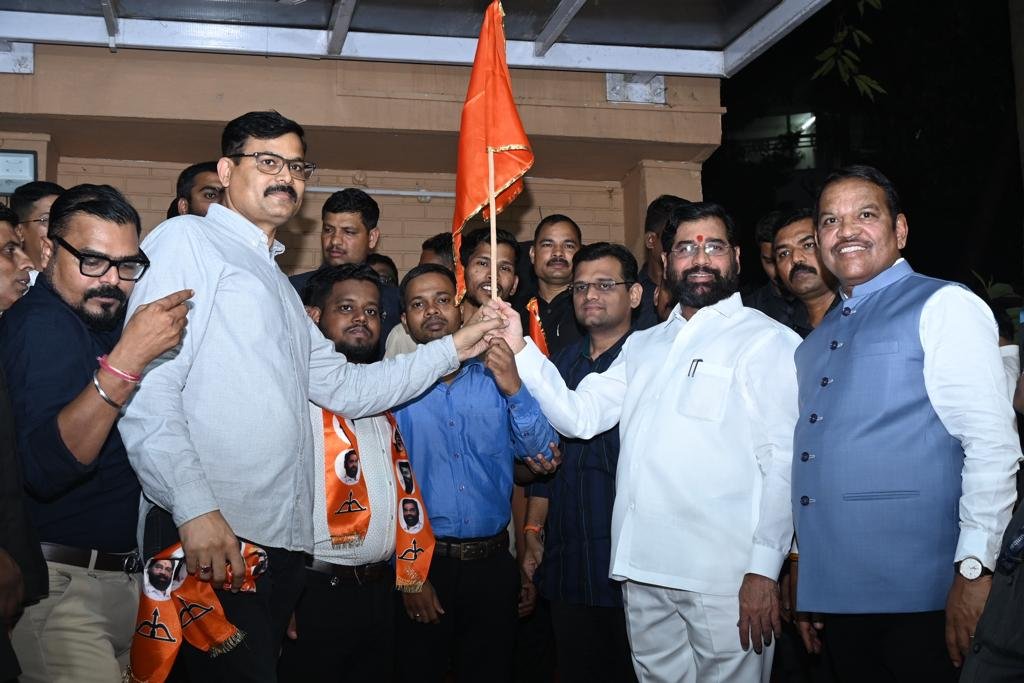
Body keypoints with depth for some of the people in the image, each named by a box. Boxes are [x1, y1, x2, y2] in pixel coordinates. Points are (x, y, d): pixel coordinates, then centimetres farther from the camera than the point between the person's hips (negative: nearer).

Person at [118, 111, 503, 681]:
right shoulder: (186, 240, -3)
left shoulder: (276, 282, 26)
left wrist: (452, 348, 17)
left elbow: (346, 388, 23)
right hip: (214, 535, -8)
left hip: (285, 538, 9)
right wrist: (195, 507, -22)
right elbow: (149, 387, -15)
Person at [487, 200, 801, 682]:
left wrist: (764, 569, -15)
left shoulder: (767, 340, -3)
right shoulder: (643, 345, 17)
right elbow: (579, 416, 9)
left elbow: (783, 461, -9)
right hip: (644, 569, 6)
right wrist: (519, 348, -1)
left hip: (724, 574, -6)